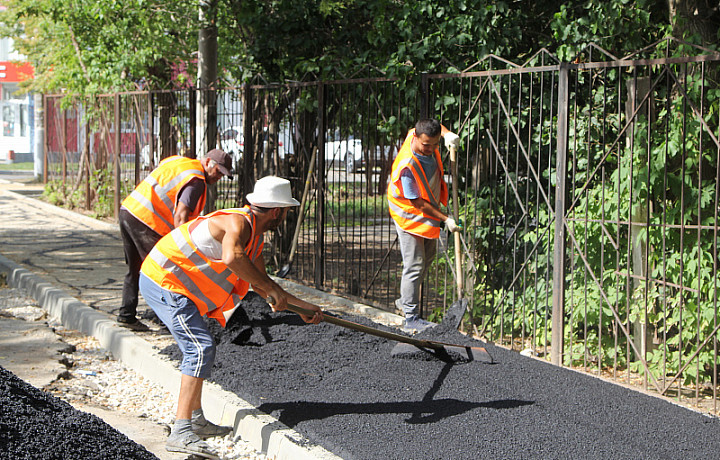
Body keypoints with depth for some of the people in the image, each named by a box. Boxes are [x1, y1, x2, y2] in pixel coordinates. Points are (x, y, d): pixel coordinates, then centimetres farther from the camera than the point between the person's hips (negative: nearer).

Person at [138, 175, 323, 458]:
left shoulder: (254, 236, 15)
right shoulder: (239, 222, -19)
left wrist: (301, 305, 29)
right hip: (164, 280, -11)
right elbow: (231, 257, -41)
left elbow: (259, 281, 28)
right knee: (201, 349, -17)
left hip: (161, 281, 11)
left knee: (200, 347, 20)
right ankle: (181, 432, -22)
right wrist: (272, 288, -33)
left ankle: (196, 421, 29)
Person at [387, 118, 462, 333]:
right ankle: (411, 319, -2)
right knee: (415, 265, -9)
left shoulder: (427, 137, -16)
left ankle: (406, 300, 36)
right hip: (409, 214, -9)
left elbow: (437, 127, 12)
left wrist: (447, 134, -11)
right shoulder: (407, 166, -36)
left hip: (429, 209, 9)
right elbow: (417, 203, -27)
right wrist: (445, 219, -24)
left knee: (428, 255, 20)